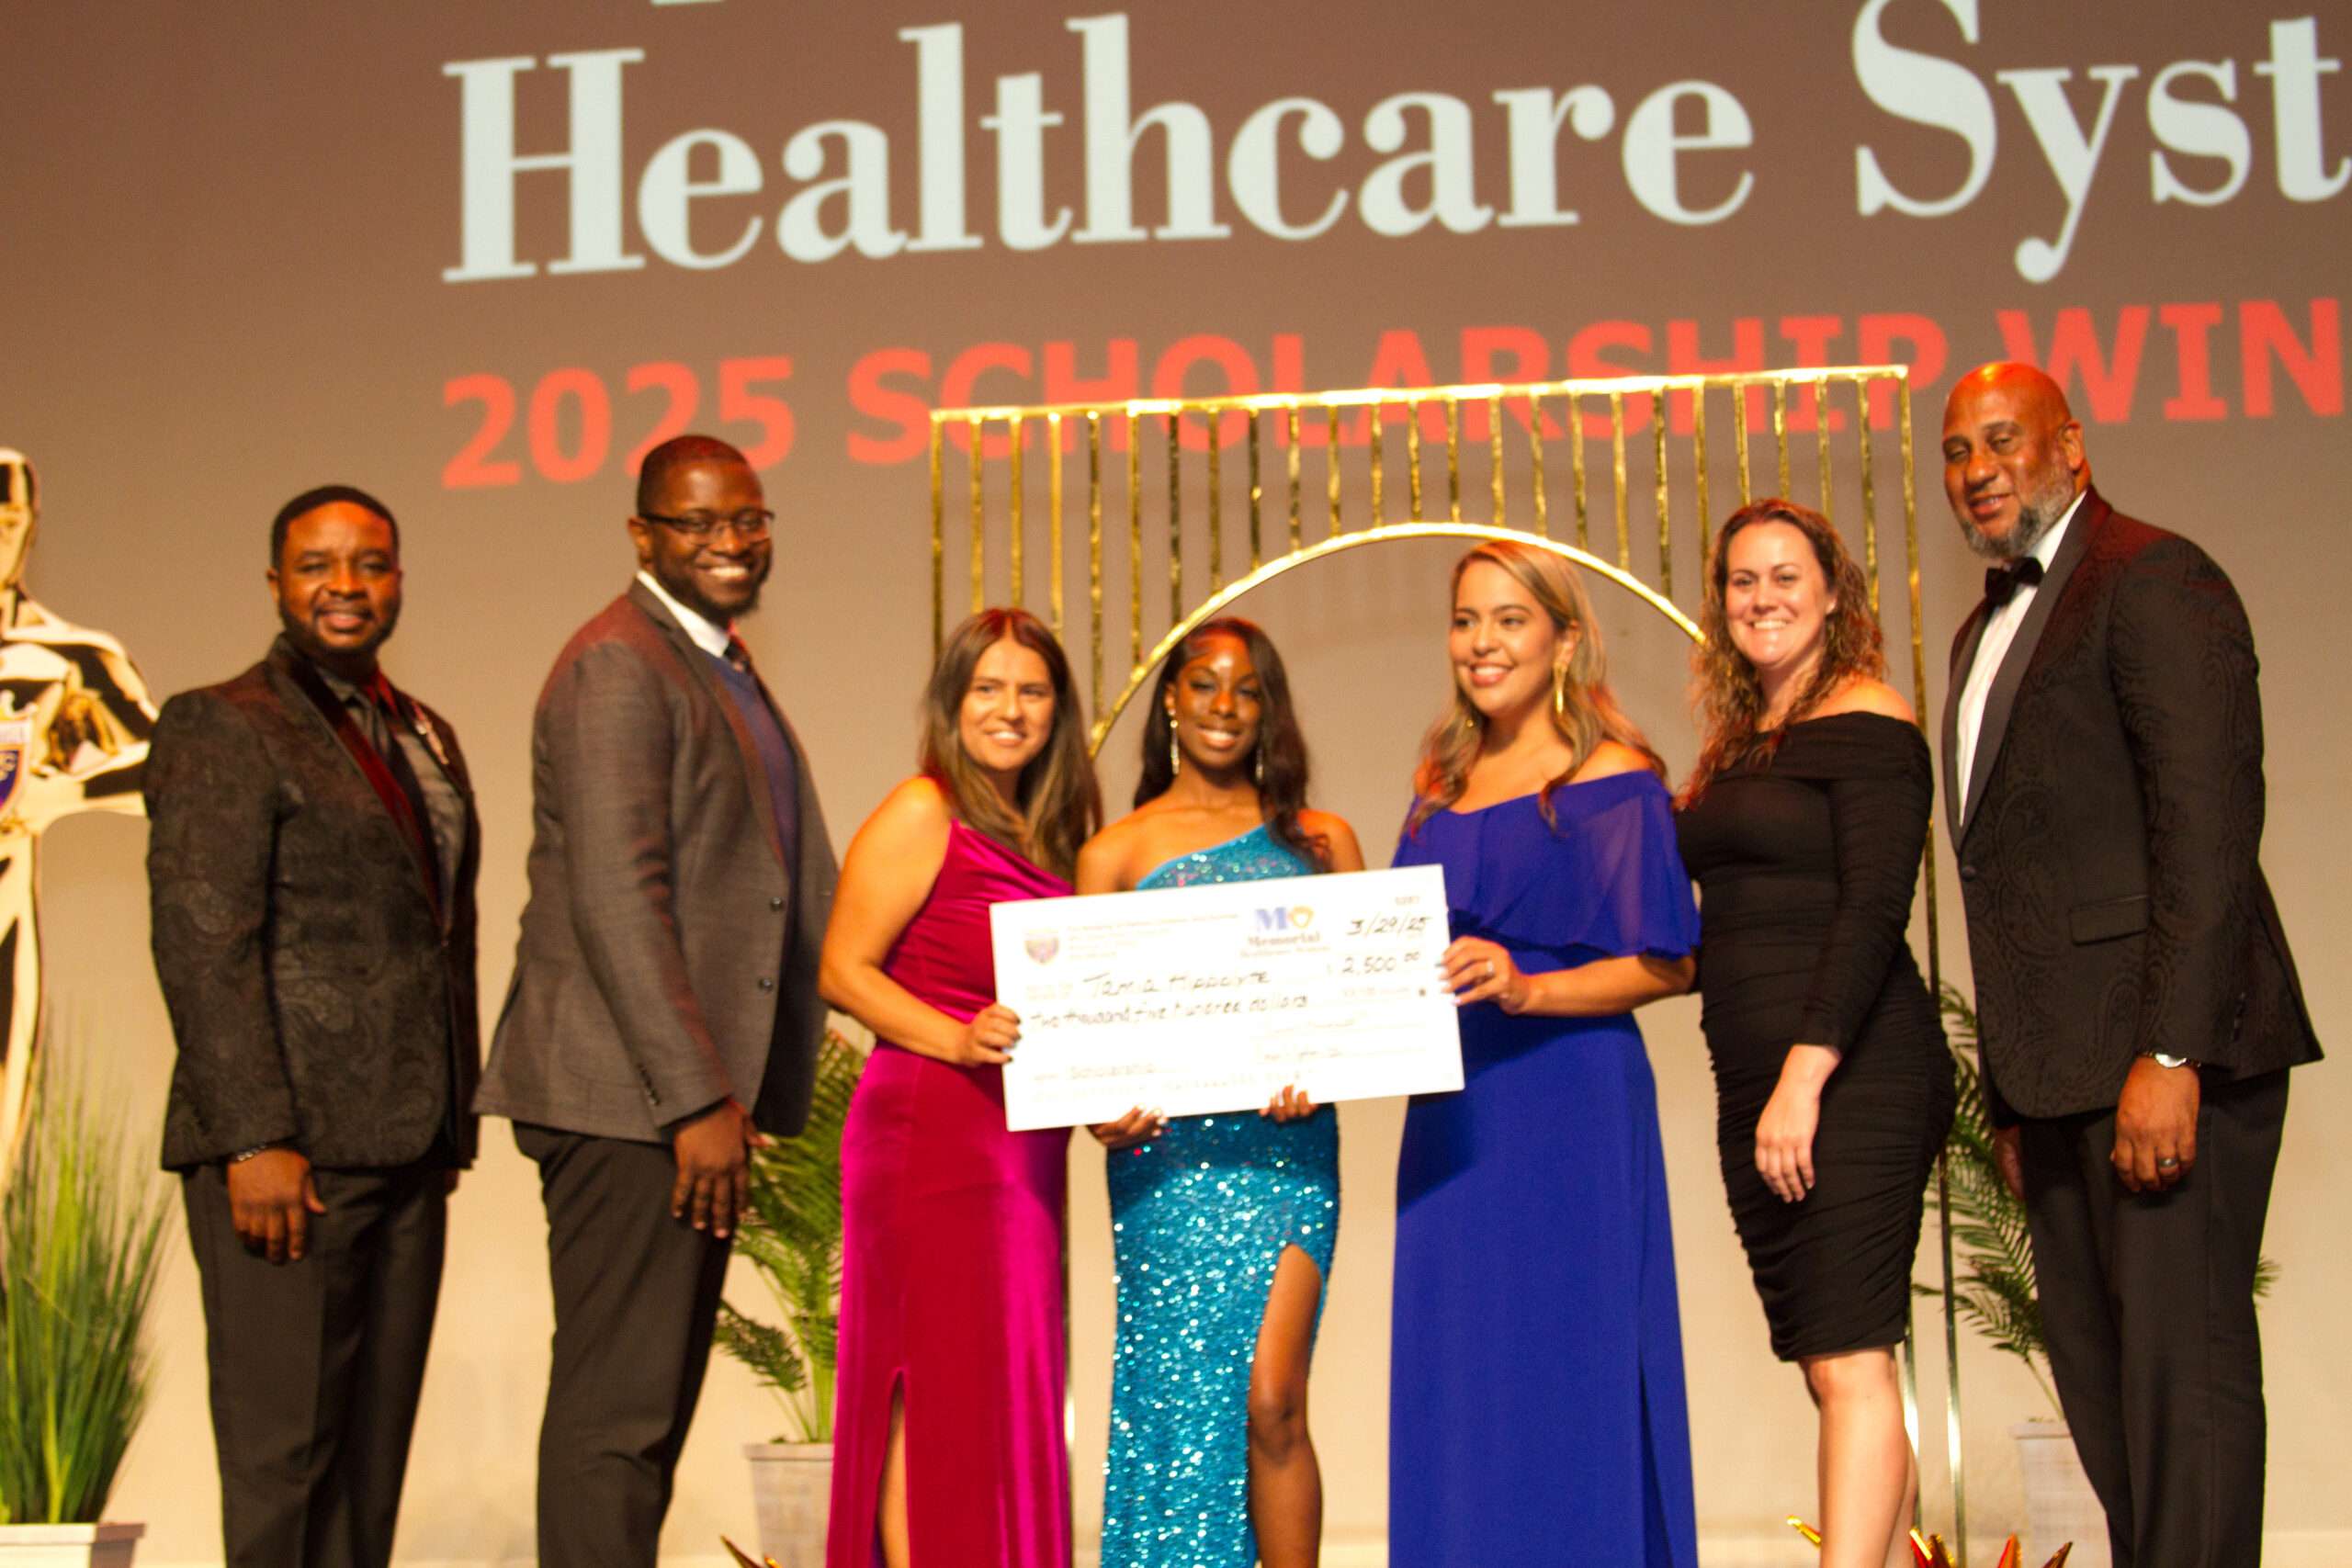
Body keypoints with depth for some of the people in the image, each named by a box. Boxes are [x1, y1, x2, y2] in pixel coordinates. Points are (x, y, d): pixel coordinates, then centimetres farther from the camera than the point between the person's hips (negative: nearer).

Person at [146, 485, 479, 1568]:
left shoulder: (426, 736, 19)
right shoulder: (219, 727, -5)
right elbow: (201, 944, -13)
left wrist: (453, 1118, 14)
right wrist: (255, 1141, -19)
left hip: (406, 1150, 7)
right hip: (290, 1151, -7)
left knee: (375, 1449, 9)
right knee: (283, 1447, -3)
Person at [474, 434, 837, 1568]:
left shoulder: (720, 666, 20)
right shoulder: (620, 665, -12)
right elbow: (616, 899, -20)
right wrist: (698, 1101, -22)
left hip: (691, 1092, 10)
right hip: (631, 1098, -10)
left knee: (655, 1397, 14)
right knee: (618, 1409, -6)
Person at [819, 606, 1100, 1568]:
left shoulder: (1043, 836, 17)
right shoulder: (921, 814, -5)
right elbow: (841, 969, -10)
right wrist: (960, 1038, -22)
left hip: (1021, 1145, 8)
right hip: (930, 1134, -8)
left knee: (1004, 1391, 8)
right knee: (937, 1385, -8)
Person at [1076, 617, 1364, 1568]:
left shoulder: (1322, 841, 14)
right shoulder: (1115, 852, 11)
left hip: (1289, 1141, 0)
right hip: (1169, 1149, 0)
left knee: (1272, 1398, -11)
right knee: (1186, 1394, 0)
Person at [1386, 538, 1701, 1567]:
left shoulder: (1615, 778, -4)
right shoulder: (1440, 786, 15)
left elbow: (1665, 966, -9)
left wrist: (1528, 988, -23)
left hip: (1571, 1108, -6)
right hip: (1452, 1121, 6)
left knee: (1568, 1382, -2)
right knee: (1457, 1393, 8)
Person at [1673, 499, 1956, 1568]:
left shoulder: (1866, 719, -5)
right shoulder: (1734, 747, 18)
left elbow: (1874, 908, -14)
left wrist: (1807, 1076, -20)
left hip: (1850, 1076, -8)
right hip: (1754, 1081, 8)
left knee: (1850, 1366, -11)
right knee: (1833, 1376, 8)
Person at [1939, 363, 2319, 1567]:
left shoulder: (2154, 581, -8)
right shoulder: (1990, 628, 20)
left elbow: (2209, 825, -17)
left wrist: (2170, 1054, -23)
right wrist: (2015, 1090, 15)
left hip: (2161, 1053, -9)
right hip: (2061, 1064, 9)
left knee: (2179, 1356, -7)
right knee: (2097, 1369, 12)